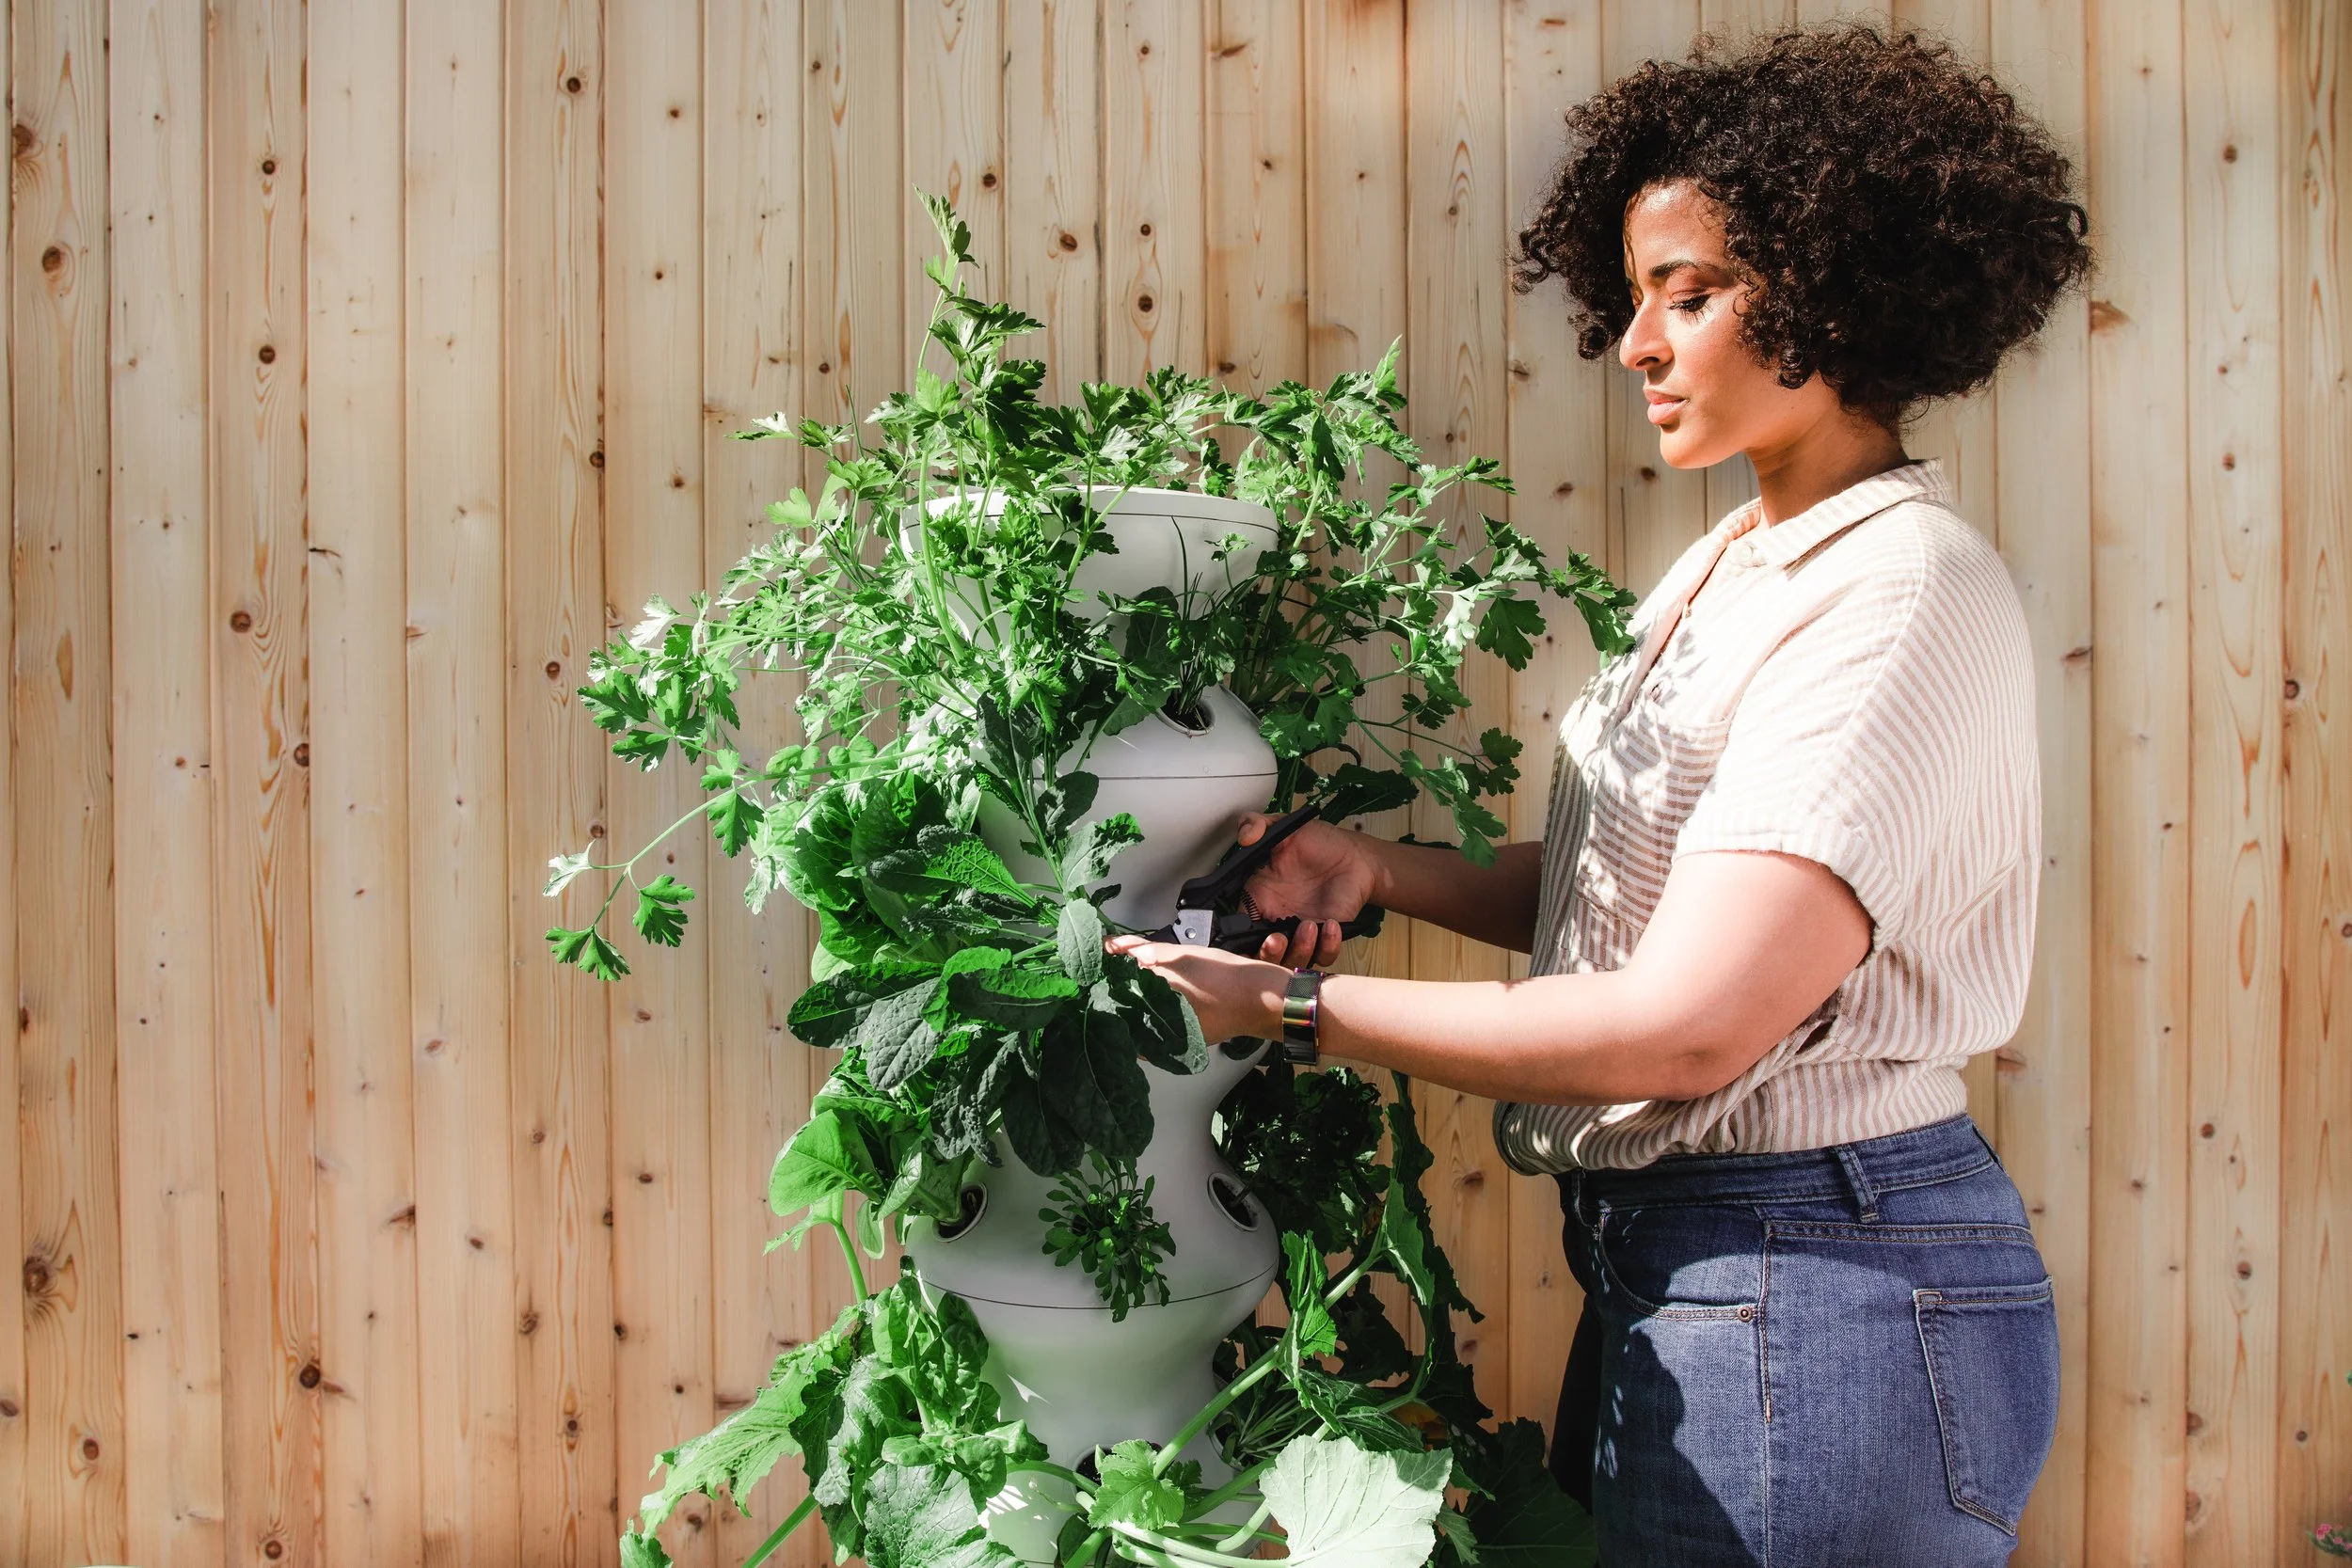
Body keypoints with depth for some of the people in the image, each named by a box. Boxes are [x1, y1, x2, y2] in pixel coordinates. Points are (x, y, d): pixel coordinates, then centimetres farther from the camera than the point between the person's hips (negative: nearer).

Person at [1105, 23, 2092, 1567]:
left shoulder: (1899, 593, -19)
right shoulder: (1733, 568, 10)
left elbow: (1692, 1022, -26)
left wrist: (1285, 1006, -22)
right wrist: (1377, 866, -4)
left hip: (1818, 1291, -8)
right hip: (1674, 1260, 8)